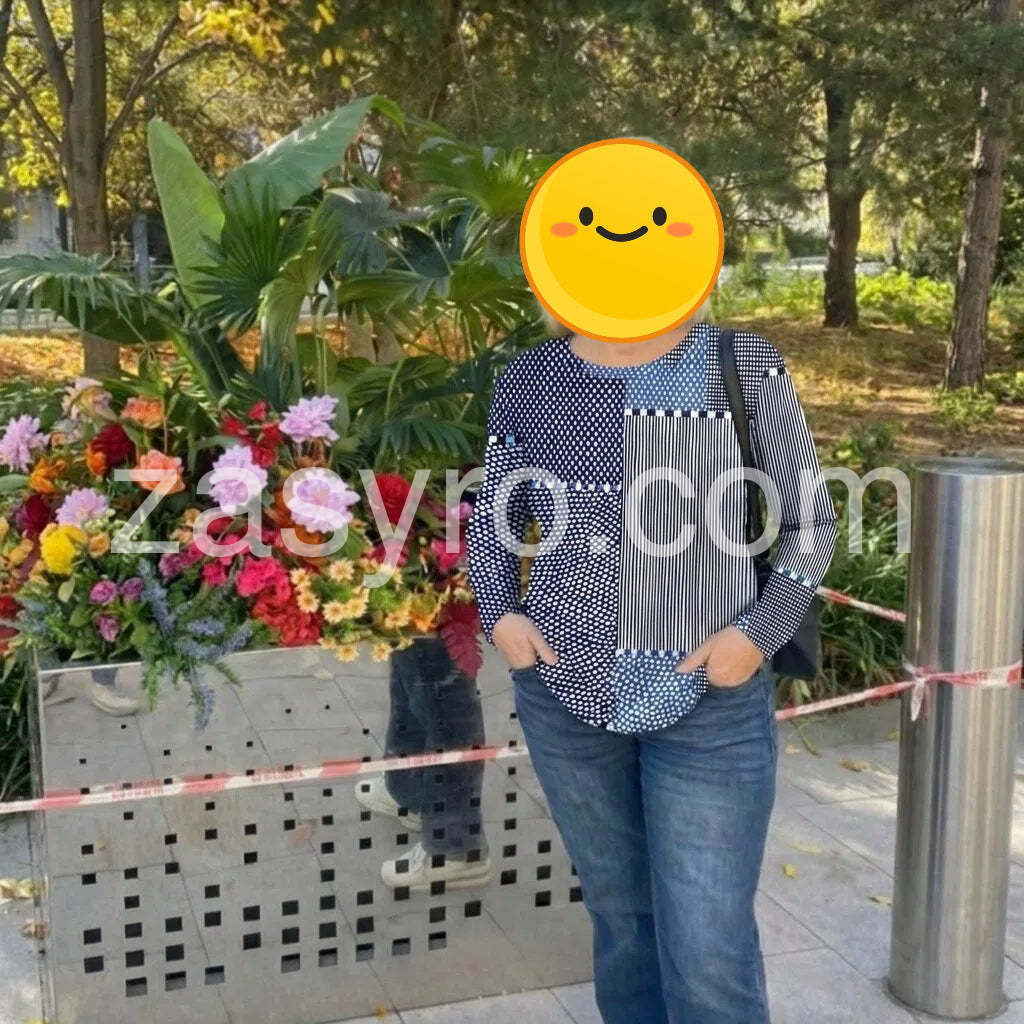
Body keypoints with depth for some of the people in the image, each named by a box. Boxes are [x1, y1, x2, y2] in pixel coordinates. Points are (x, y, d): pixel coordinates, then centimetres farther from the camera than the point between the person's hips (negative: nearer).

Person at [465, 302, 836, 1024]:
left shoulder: (748, 369, -5)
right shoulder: (530, 381, 2)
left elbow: (813, 519, 1)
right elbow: (493, 517, 14)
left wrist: (761, 633, -12)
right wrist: (498, 613, -3)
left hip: (711, 702, -2)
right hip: (565, 693, 3)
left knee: (710, 957, -3)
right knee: (619, 915, 17)